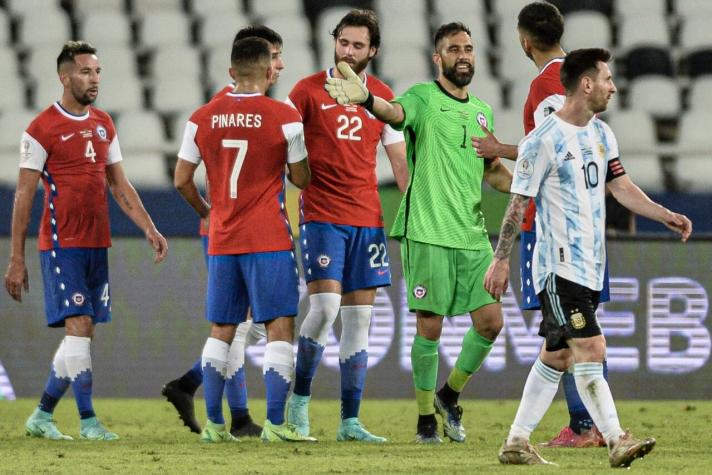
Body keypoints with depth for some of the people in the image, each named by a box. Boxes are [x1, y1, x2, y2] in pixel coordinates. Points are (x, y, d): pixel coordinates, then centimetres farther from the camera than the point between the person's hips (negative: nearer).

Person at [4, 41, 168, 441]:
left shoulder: (104, 125, 13)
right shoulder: (42, 130, -7)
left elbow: (120, 185, 18)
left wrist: (150, 229, 6)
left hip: (98, 243, 7)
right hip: (61, 243, -7)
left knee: (82, 333, 7)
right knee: (79, 326, -12)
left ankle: (42, 415, 18)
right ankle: (88, 420, -9)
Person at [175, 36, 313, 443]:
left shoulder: (203, 118, 2)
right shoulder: (284, 117, -8)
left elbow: (182, 180, 7)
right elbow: (301, 178, 1)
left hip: (222, 241, 4)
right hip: (269, 240, -4)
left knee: (222, 330, 11)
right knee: (280, 327, -1)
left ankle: (214, 423, 10)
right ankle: (275, 423, -8)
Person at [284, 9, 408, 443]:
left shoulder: (383, 97, 10)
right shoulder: (308, 91, 0)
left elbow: (400, 160, 14)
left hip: (368, 219, 4)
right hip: (322, 216, -4)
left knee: (360, 316, 3)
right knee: (325, 305, -16)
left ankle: (350, 421, 7)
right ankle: (300, 397, 5)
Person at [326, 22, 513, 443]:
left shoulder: (482, 111, 16)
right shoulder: (424, 98, -5)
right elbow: (395, 111, -28)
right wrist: (365, 99, -51)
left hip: (473, 234, 6)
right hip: (428, 233, -6)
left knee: (490, 322, 1)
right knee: (430, 326, -3)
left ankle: (450, 396, 23)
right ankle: (426, 417, 10)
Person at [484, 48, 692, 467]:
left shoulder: (602, 134, 11)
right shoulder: (544, 141, -13)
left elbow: (620, 186, 16)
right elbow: (519, 203, -9)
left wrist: (665, 215, 3)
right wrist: (501, 260, -5)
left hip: (590, 267, 8)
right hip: (559, 266, -8)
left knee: (556, 357, 10)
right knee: (590, 350, -15)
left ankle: (517, 443, 17)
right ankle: (617, 441, -18)